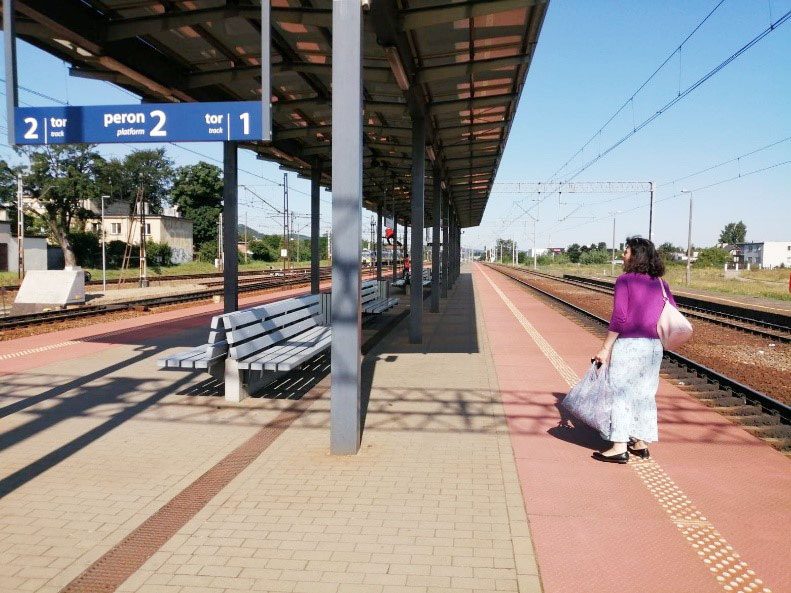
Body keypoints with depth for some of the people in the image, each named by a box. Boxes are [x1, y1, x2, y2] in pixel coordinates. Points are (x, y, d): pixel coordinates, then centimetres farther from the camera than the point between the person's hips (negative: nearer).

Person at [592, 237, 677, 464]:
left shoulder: (625, 280, -8)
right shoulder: (660, 283, 9)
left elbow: (619, 318, -13)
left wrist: (606, 348, -10)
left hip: (628, 343, -6)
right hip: (654, 345, 6)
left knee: (621, 394, 1)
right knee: (645, 394, 15)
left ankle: (620, 447, 2)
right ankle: (641, 444, 23)